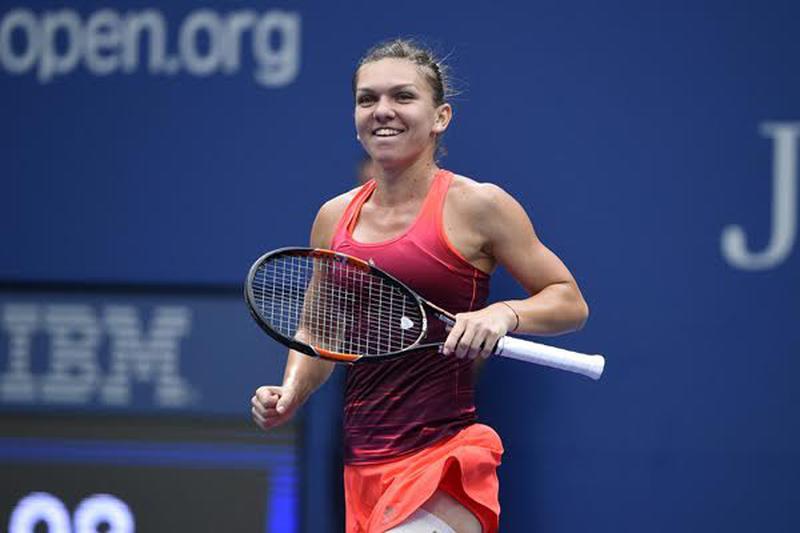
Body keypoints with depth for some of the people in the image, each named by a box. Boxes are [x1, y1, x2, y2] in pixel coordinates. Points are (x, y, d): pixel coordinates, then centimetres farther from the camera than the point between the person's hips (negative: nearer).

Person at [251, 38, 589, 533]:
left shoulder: (475, 206, -4)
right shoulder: (334, 218, 12)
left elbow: (570, 301, 1)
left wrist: (504, 313, -18)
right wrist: (290, 394, 3)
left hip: (443, 458, -6)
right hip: (363, 466, 6)